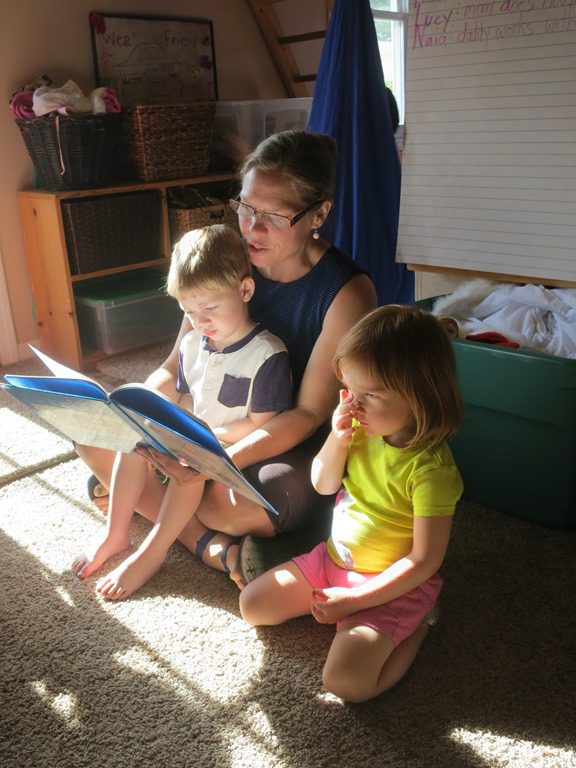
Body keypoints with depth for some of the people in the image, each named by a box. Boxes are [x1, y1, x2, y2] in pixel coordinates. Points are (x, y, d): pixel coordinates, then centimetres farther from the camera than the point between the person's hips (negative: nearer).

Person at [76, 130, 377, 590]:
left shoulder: (346, 292, -21)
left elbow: (310, 413, -20)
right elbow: (175, 368, -1)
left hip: (299, 446, -5)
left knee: (237, 508, -34)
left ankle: (146, 498, -3)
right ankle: (208, 545, -10)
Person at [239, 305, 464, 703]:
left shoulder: (431, 468, -27)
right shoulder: (363, 427, -9)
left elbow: (424, 560, -22)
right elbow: (323, 485, 4)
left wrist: (355, 600, -20)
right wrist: (337, 439, -16)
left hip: (393, 583, -7)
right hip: (333, 558, 7)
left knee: (346, 680, -21)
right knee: (252, 604, 7)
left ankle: (414, 627, 4)